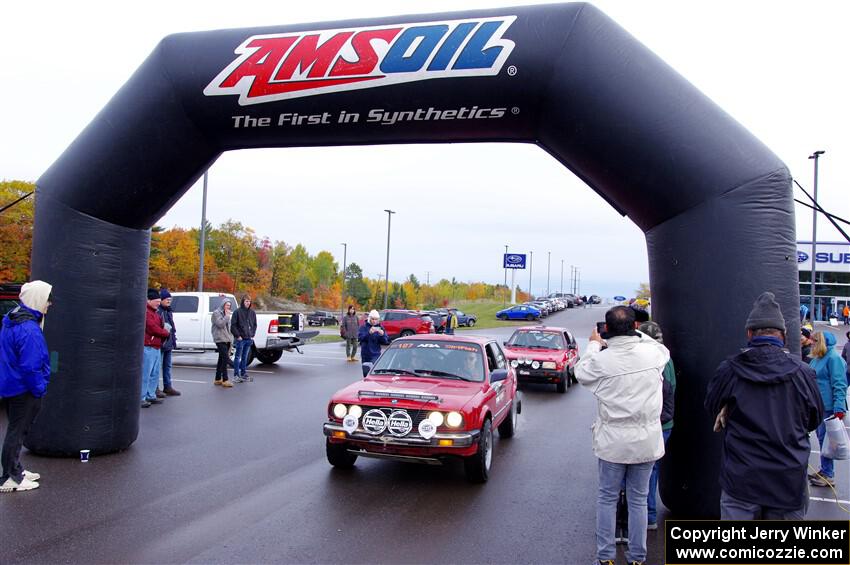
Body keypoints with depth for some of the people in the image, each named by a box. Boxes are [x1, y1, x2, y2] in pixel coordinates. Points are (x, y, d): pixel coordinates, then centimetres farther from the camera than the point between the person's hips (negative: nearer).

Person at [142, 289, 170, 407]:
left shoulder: (154, 313, 21)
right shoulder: (146, 312, -11)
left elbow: (159, 326, 25)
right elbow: (152, 328, -18)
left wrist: (165, 330, 3)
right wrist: (165, 333, -3)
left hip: (156, 347, 10)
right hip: (148, 347, -10)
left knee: (155, 373, 14)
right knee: (145, 373, -8)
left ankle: (151, 395, 21)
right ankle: (141, 398, -6)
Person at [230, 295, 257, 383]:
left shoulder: (252, 313, 9)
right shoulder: (237, 312, -7)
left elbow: (255, 325, 17)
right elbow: (233, 325, -8)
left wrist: (252, 335, 7)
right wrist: (237, 335, -11)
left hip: (249, 339, 5)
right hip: (240, 339, -5)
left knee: (245, 357, 12)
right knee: (238, 357, 0)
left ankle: (244, 374, 19)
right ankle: (236, 375, 3)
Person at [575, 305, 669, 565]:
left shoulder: (602, 359, -16)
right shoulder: (652, 353, -9)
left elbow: (581, 373, 7)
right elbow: (664, 351, 17)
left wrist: (594, 345, 17)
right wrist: (637, 334, 20)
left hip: (612, 441, -2)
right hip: (647, 440, 2)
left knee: (607, 498, 12)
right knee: (638, 500, 13)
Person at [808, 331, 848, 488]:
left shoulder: (833, 358, -14)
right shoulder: (816, 359, 13)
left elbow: (839, 385, -19)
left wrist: (839, 409, -23)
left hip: (828, 407, -9)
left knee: (825, 439, -4)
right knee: (821, 438, 15)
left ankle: (828, 476, 3)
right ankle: (824, 471, 26)